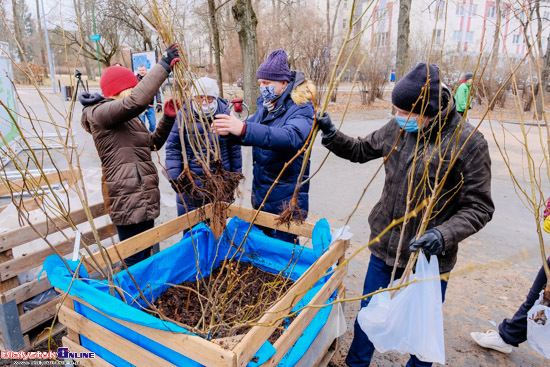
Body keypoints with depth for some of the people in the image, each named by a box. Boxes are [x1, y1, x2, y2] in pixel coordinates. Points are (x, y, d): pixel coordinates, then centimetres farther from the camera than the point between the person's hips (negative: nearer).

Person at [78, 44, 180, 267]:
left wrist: (168, 119, 9)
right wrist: (163, 66, -25)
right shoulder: (101, 113, -12)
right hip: (128, 200, -10)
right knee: (135, 260, -2)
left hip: (142, 196, 10)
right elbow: (138, 100, -31)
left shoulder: (127, 118, 18)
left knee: (145, 255, 18)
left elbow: (152, 144, 22)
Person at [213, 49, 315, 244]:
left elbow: (291, 136, -37)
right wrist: (229, 130, -15)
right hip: (260, 193, 8)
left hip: (287, 199, -7)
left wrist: (244, 129, -49)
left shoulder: (300, 109, -17)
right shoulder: (265, 105, 7)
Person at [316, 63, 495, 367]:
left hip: (430, 257, -4)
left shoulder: (468, 142, -17)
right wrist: (331, 135, -5)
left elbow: (479, 207, -14)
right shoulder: (398, 128, -4)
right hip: (384, 248, 4)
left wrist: (444, 235, -29)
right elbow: (360, 150, 12)